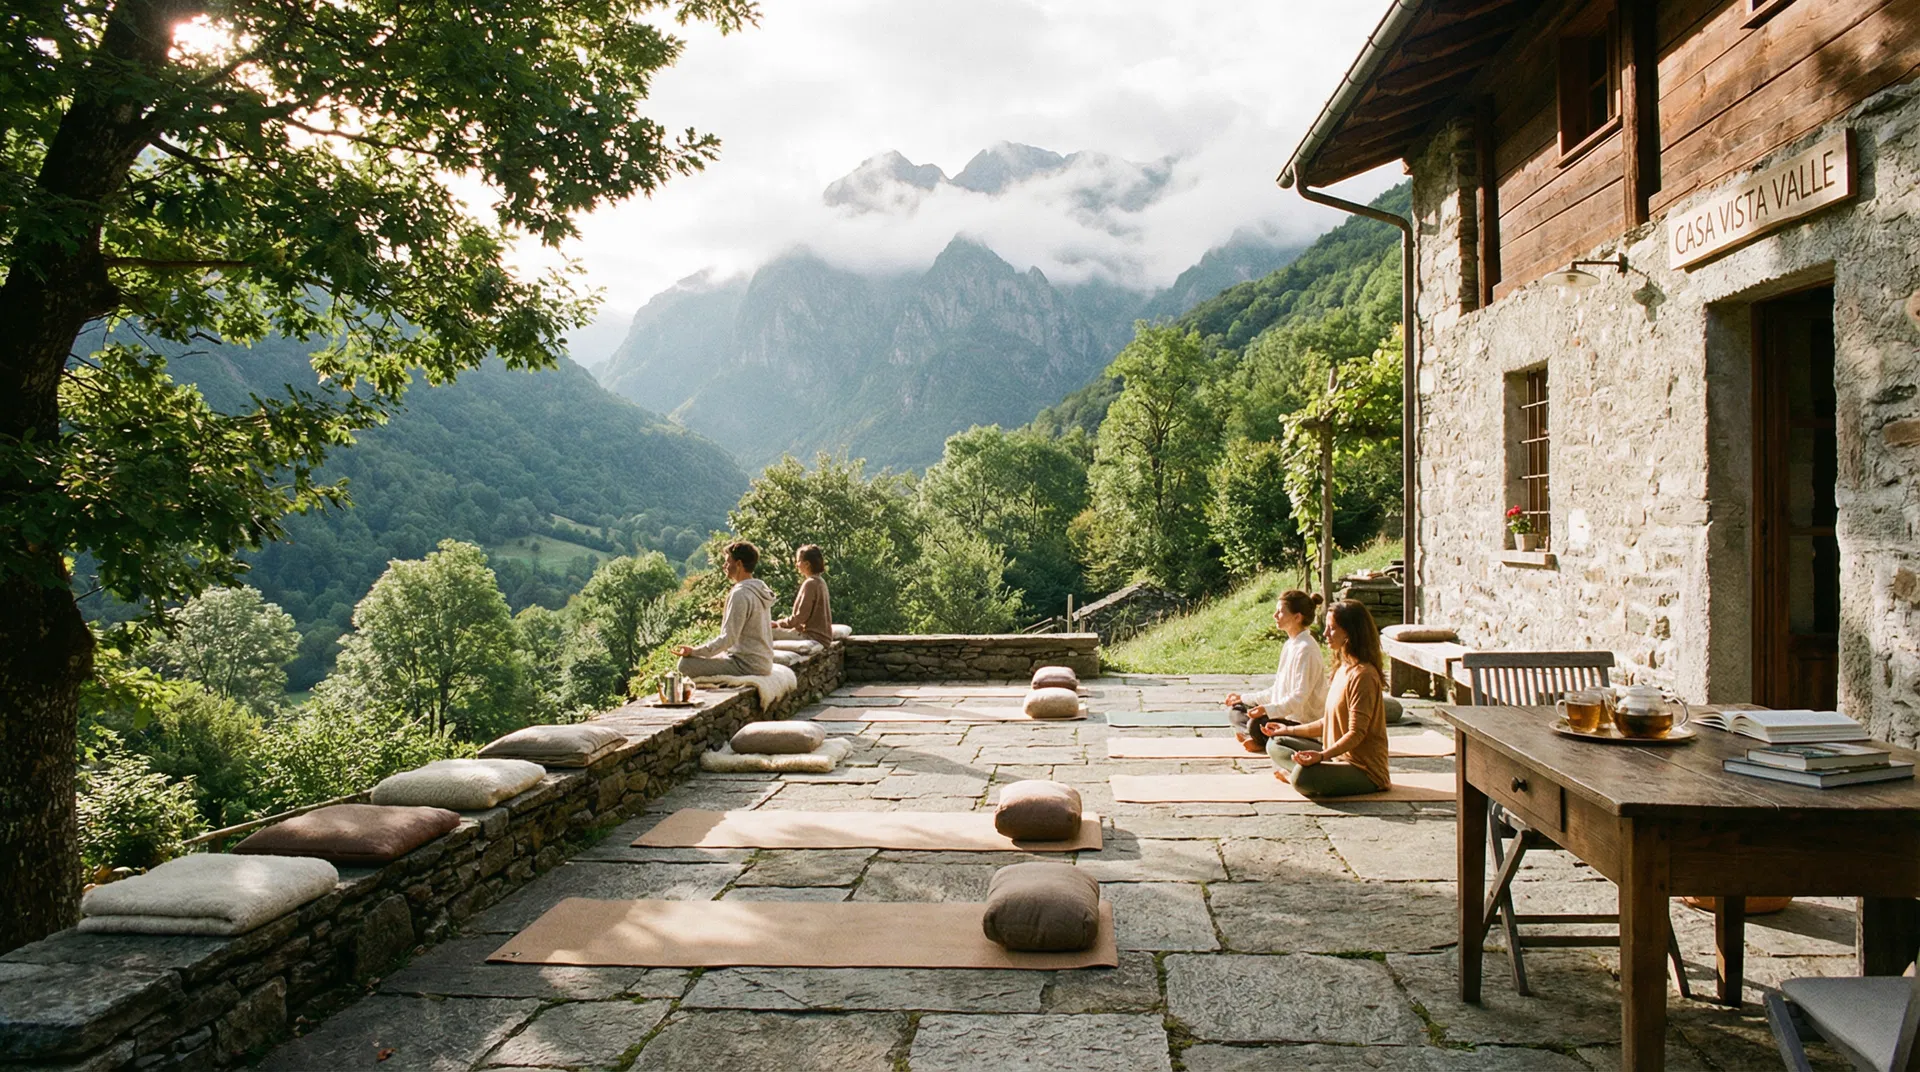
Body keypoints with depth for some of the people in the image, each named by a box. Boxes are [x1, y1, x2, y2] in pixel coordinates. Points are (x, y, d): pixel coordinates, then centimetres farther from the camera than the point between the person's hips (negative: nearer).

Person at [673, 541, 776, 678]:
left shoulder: (740, 594, -18)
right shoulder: (760, 588, 11)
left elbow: (728, 638, -21)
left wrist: (693, 651, -17)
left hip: (747, 665, -10)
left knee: (686, 664, -11)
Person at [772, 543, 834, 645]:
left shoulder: (810, 583, -14)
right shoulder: (820, 581, 14)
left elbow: (800, 616, -17)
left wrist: (779, 623, -4)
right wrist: (783, 622, 12)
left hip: (814, 636, -10)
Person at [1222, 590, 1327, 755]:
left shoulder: (1305, 649, -19)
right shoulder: (1290, 645, 11)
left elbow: (1298, 698, -25)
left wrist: (1267, 710, -37)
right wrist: (1244, 699, 15)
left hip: (1302, 722, -10)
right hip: (1286, 713, 10)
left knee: (1256, 724, -33)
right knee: (1234, 711, 8)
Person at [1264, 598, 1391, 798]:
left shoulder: (1362, 675, -19)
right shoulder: (1343, 669, 11)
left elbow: (1356, 733, -23)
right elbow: (1329, 722, 18)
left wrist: (1322, 755, -34)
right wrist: (1289, 730, 21)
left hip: (1364, 769, -10)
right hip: (1339, 756, 10)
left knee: (1303, 776, -35)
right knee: (1276, 745, 12)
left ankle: (1292, 775, -3)